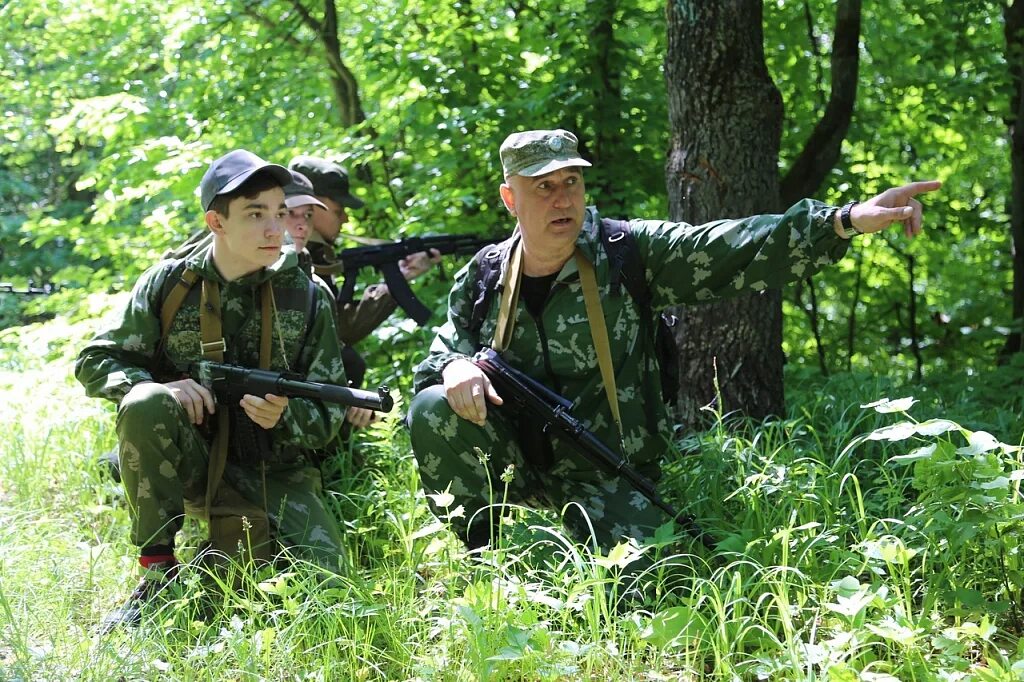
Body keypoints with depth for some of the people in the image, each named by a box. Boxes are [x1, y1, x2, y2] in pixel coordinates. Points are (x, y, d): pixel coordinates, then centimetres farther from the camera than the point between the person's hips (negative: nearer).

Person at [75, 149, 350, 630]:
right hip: (186, 460, 0)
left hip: (274, 470, 0)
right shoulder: (169, 283, -3)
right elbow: (94, 363, 1)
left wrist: (287, 417, -22)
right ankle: (158, 571, -18)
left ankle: (235, 539, 7)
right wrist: (157, 386, -20)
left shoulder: (308, 298, -1)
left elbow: (330, 413, 2)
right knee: (146, 405, -33)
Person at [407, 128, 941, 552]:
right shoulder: (482, 278, -1)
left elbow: (727, 251, -19)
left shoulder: (627, 253, -8)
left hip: (606, 475, -2)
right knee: (434, 410, -23)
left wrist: (845, 221, -33)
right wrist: (455, 368, -23)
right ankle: (479, 553, -5)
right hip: (509, 459, 2)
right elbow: (438, 357, 6)